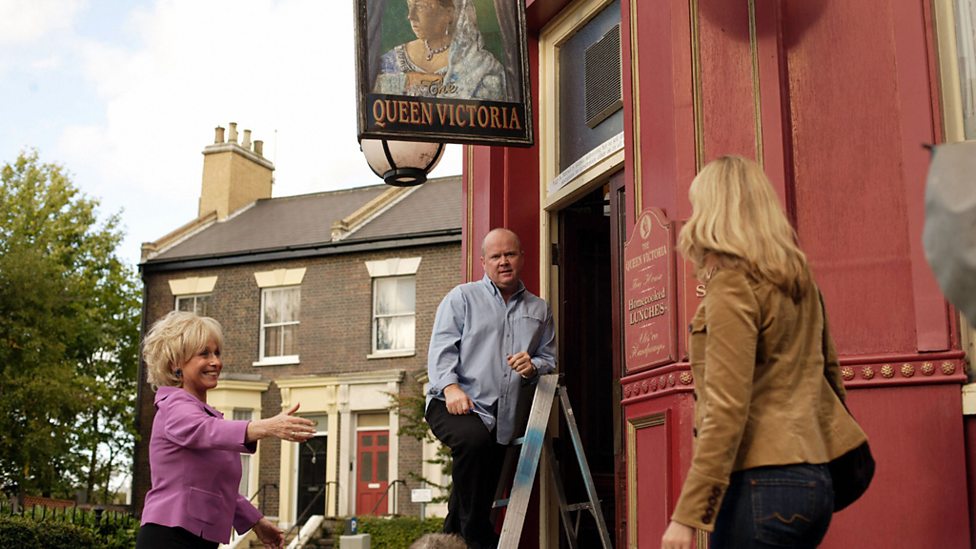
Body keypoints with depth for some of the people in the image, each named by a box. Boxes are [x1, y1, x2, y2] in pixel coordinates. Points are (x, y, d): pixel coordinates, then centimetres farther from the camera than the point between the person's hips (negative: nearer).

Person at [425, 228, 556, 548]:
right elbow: (441, 347, -2)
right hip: (452, 404, -5)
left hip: (499, 417, 5)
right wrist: (451, 386, -20)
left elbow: (550, 358, 20)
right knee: (475, 439, -35)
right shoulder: (462, 297, 8)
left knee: (480, 496, 2)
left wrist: (533, 366, -5)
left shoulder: (539, 310, 20)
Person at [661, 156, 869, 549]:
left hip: (761, 483, -9)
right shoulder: (799, 279, 13)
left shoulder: (731, 284, -12)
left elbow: (726, 410, -18)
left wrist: (687, 515, -18)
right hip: (815, 478, 9)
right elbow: (828, 373, 22)